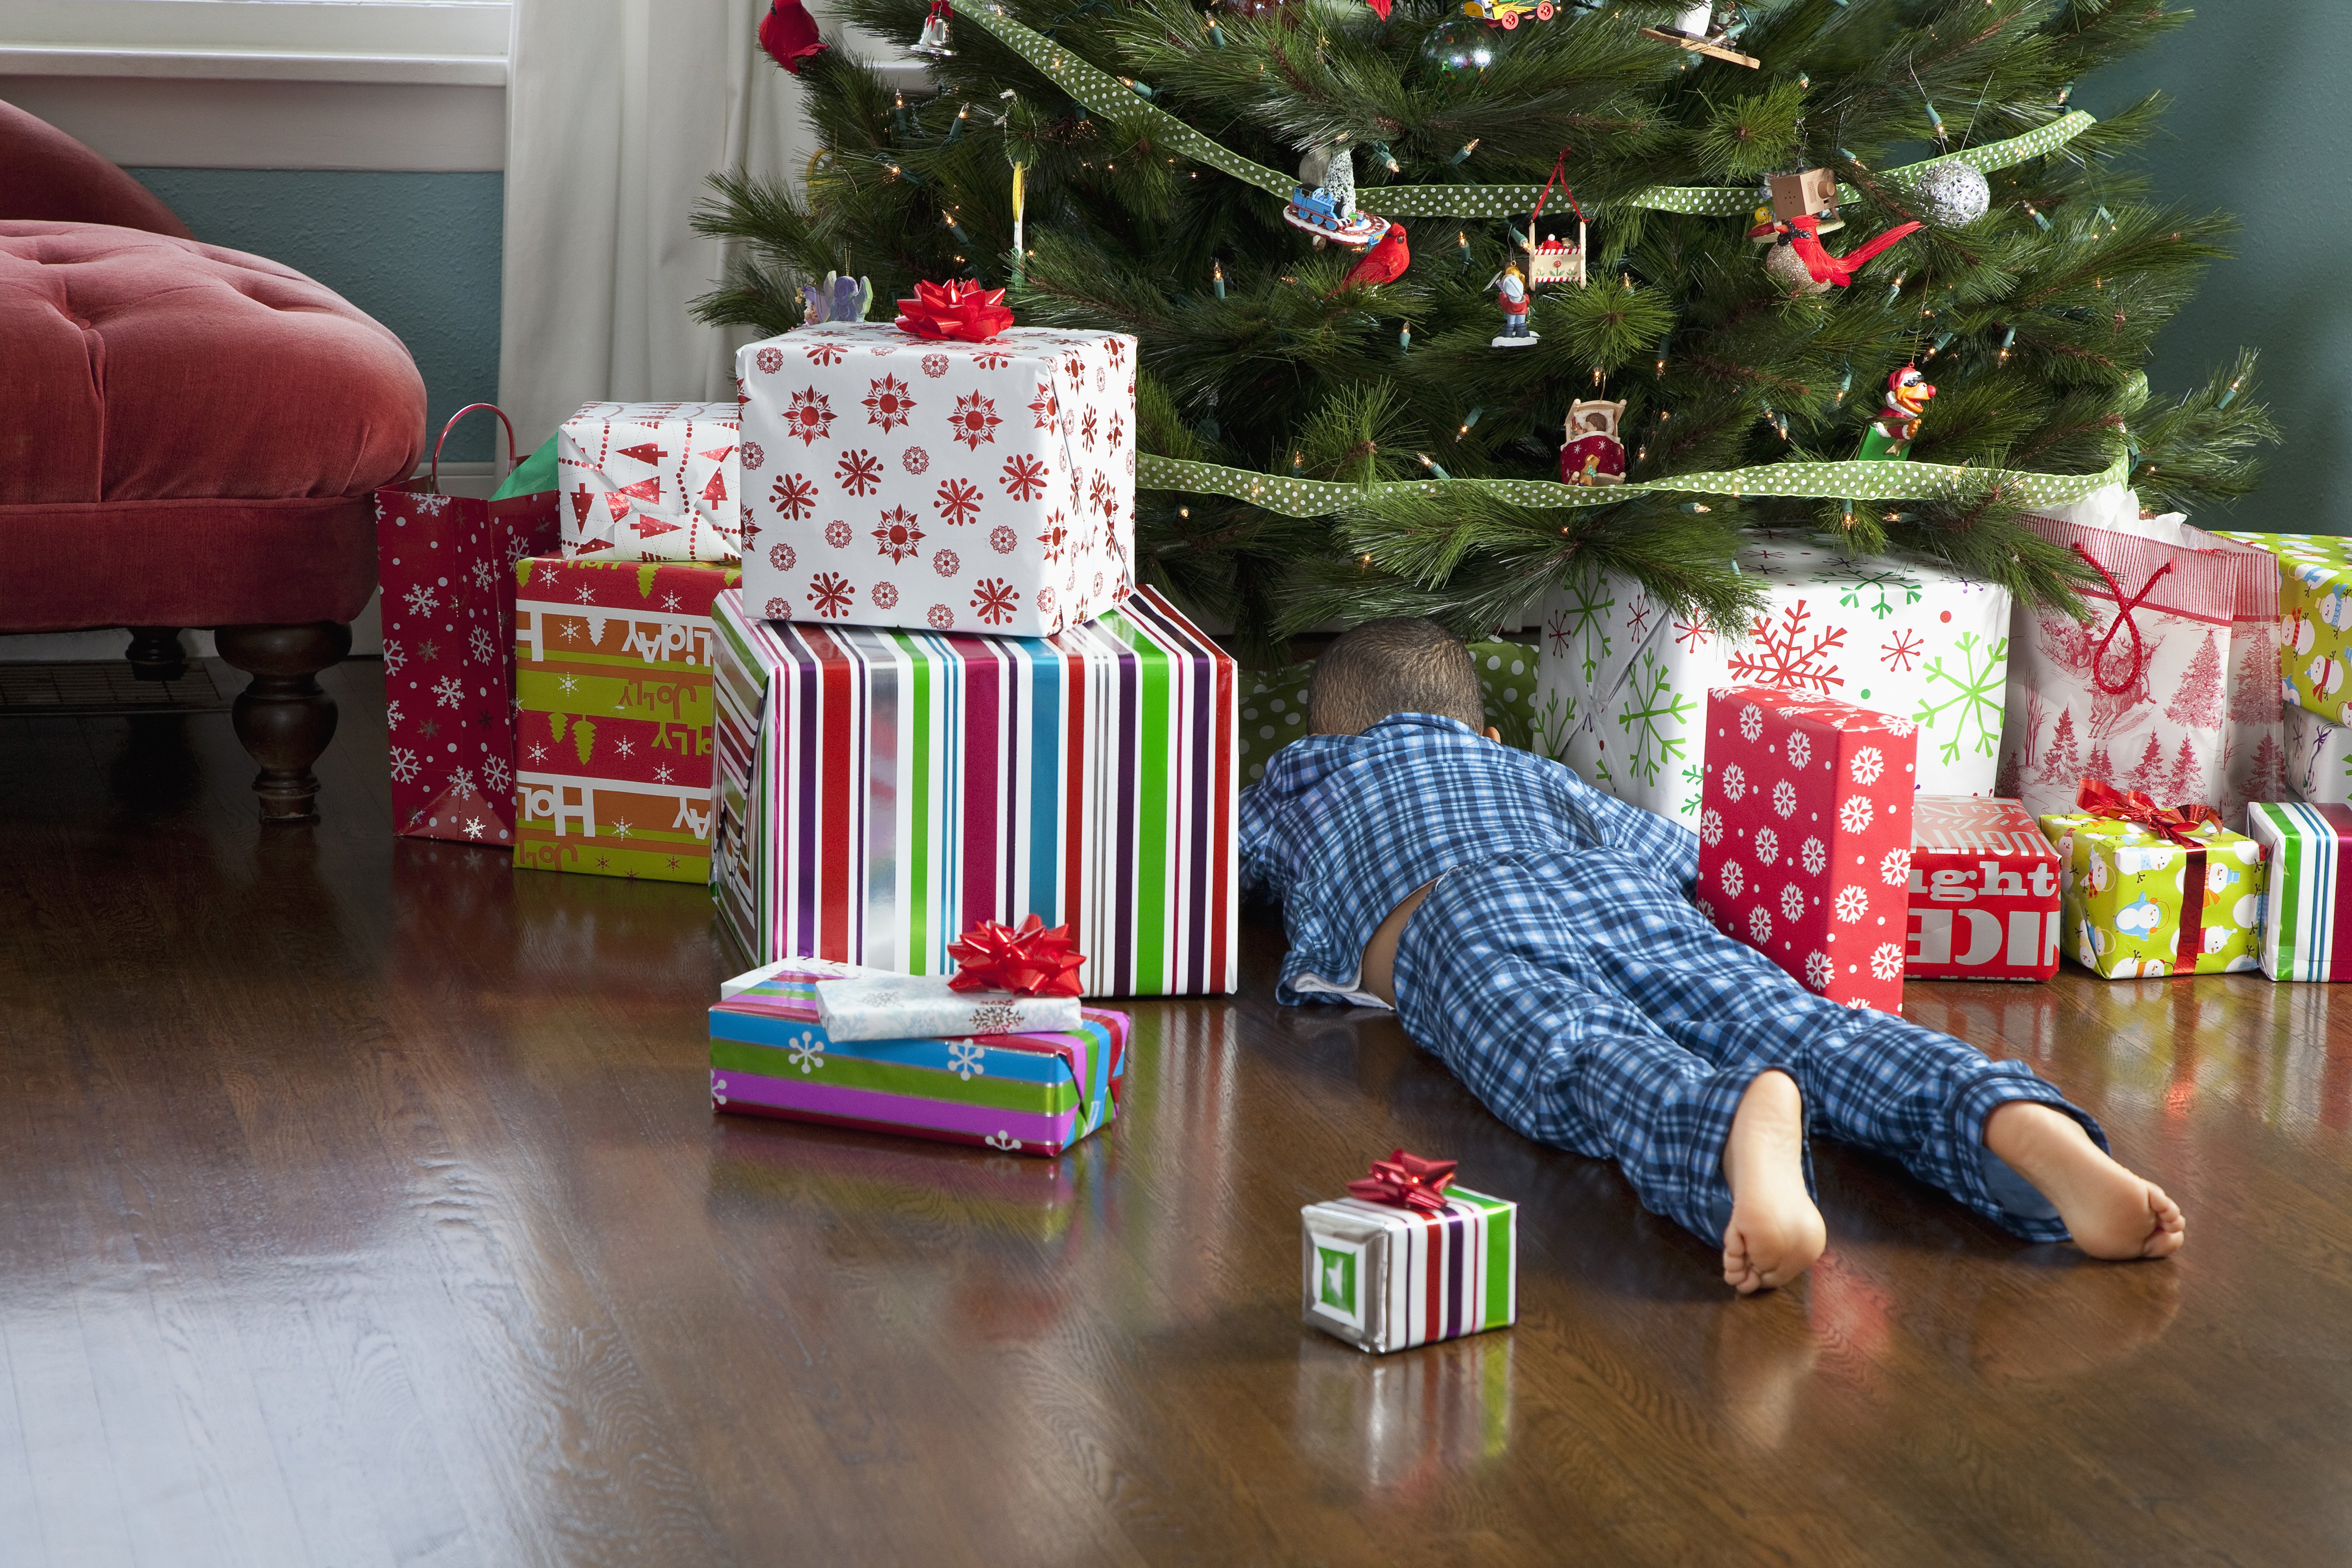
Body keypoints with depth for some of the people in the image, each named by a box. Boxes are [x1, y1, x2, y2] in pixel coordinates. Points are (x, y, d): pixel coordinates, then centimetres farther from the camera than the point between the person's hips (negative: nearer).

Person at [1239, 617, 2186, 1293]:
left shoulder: (1302, 779, 39)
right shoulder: (1534, 776, 45)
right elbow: (1694, 858, 51)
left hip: (1459, 916, -4)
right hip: (1621, 892, 4)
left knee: (1587, 1066, -34)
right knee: (1805, 1031, -20)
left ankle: (1740, 1127, -70)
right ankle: (2020, 1125, -50)